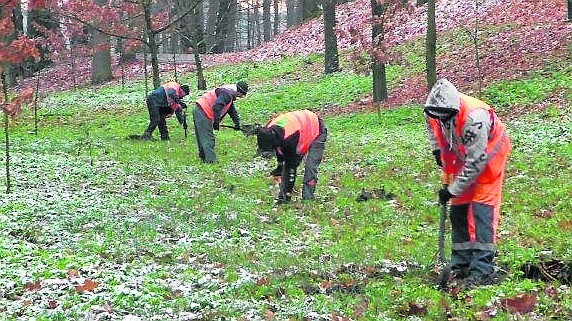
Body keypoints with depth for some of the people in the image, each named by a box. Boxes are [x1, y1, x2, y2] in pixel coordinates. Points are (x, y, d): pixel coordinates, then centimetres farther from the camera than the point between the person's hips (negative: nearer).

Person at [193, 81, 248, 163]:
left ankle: (203, 158, 24)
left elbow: (232, 111, 29)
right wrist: (216, 122, -22)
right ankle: (211, 160, -13)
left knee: (202, 138, 16)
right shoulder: (226, 94, -17)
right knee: (208, 139, -11)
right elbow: (217, 107, -28)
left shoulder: (230, 96, 18)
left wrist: (237, 124, 27)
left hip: (199, 113, 11)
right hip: (202, 114, -11)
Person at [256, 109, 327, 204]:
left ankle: (307, 198, -18)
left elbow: (292, 166, -34)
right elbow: (279, 147, 4)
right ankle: (282, 197, 2)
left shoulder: (289, 139, -42)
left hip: (316, 133, -8)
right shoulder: (268, 131, -21)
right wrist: (280, 165, 9)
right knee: (286, 166, -1)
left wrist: (289, 192, -30)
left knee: (310, 166, -21)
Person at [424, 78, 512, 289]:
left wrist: (452, 190, -27)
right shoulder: (433, 111, -18)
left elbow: (475, 162, -33)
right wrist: (437, 149, 3)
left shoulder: (474, 118, -40)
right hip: (464, 155, 7)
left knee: (481, 210, -17)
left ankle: (483, 270, -19)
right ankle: (461, 265, 17)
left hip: (489, 155, -7)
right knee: (458, 210, 7)